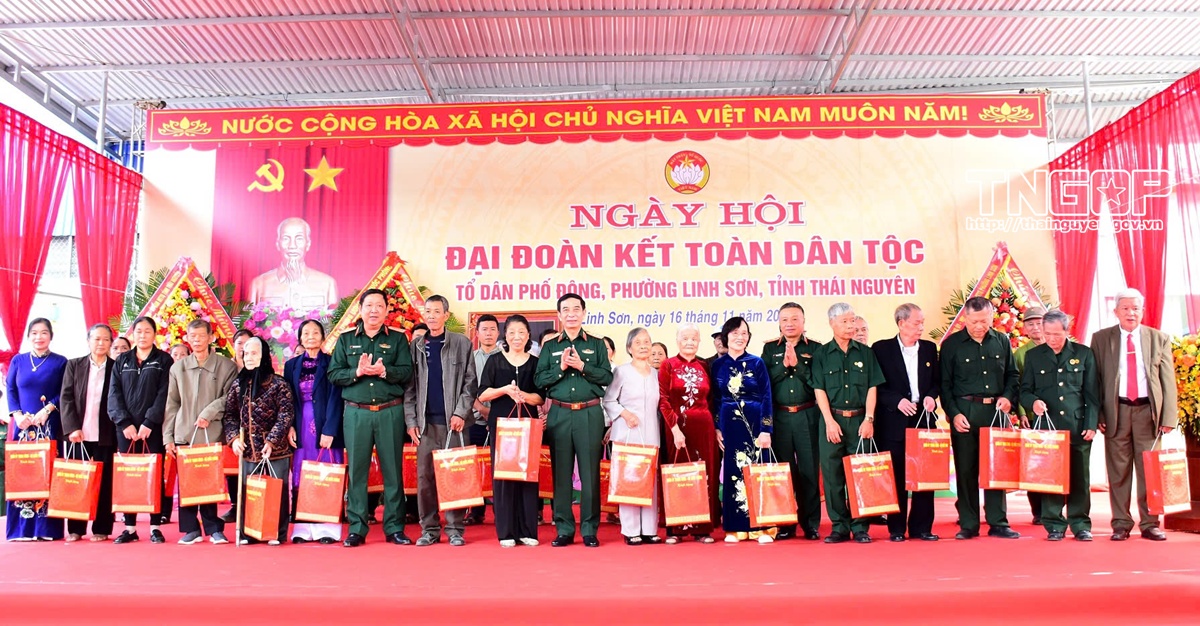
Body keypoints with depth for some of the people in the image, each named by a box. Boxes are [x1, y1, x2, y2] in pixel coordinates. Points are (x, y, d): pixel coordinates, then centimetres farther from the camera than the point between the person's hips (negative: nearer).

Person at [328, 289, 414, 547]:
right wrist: (357, 372, -13)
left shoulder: (398, 339, 9)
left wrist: (384, 370, -17)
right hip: (356, 413, 1)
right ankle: (356, 529, 10)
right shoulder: (346, 340, 12)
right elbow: (334, 374, 4)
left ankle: (394, 528, 9)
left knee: (392, 470, 2)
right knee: (356, 470, 2)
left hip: (390, 412, 0)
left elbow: (407, 372, -1)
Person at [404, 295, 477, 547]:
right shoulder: (416, 345, 10)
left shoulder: (462, 343, 5)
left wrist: (461, 413, -8)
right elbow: (410, 386, 7)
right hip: (426, 421, 2)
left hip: (452, 420, -2)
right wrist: (411, 420, 0)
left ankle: (455, 528, 7)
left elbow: (470, 382, 2)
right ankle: (429, 528, 12)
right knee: (425, 476, 3)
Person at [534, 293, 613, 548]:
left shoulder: (597, 344, 9)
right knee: (561, 473, 3)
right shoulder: (550, 346, 11)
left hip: (590, 414, -1)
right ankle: (564, 530, 11)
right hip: (559, 414, 1)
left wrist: (581, 366, -11)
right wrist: (561, 367, -10)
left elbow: (607, 377, 0)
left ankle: (590, 530, 7)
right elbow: (539, 380, 4)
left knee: (590, 472, 0)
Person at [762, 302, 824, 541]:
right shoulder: (770, 349, 10)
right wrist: (783, 365, -12)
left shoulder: (815, 349, 5)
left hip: (808, 416, -1)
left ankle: (811, 524, 10)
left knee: (809, 470, 1)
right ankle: (785, 524, 14)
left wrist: (797, 364, -13)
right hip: (779, 417, 1)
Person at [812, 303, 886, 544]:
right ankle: (839, 527, 9)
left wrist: (869, 419, -5)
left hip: (859, 420, 1)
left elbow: (872, 388, 5)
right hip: (832, 419, 0)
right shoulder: (821, 354, 4)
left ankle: (860, 527, 9)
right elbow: (819, 390, 0)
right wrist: (830, 421, -8)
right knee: (832, 474, 1)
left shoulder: (865, 352, 8)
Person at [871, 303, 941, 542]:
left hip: (924, 419, 4)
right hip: (894, 422, -3)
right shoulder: (881, 349, -2)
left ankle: (921, 527, 14)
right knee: (896, 477, 1)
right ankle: (896, 529, 10)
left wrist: (931, 396, -4)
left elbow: (937, 381, 15)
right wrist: (897, 401, -15)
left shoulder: (929, 348, 11)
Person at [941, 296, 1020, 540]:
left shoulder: (1002, 341, 8)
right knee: (966, 469, 2)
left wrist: (1008, 397, -3)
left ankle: (998, 523, 12)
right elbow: (945, 383, 0)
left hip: (996, 411, 2)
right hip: (964, 412, -2)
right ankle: (968, 524, 10)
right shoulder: (952, 344, 0)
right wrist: (953, 413, -8)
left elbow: (1012, 375, 15)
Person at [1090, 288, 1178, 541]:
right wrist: (1097, 415, -4)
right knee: (1118, 471, 4)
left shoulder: (1159, 338, 8)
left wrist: (1169, 417, -2)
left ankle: (1150, 524, 14)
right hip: (1116, 410, 0)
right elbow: (1094, 379, 3)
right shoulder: (1101, 338, 5)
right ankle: (1121, 524, 11)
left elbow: (1168, 380, 5)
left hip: (1148, 410, 1)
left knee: (1150, 469, 4)